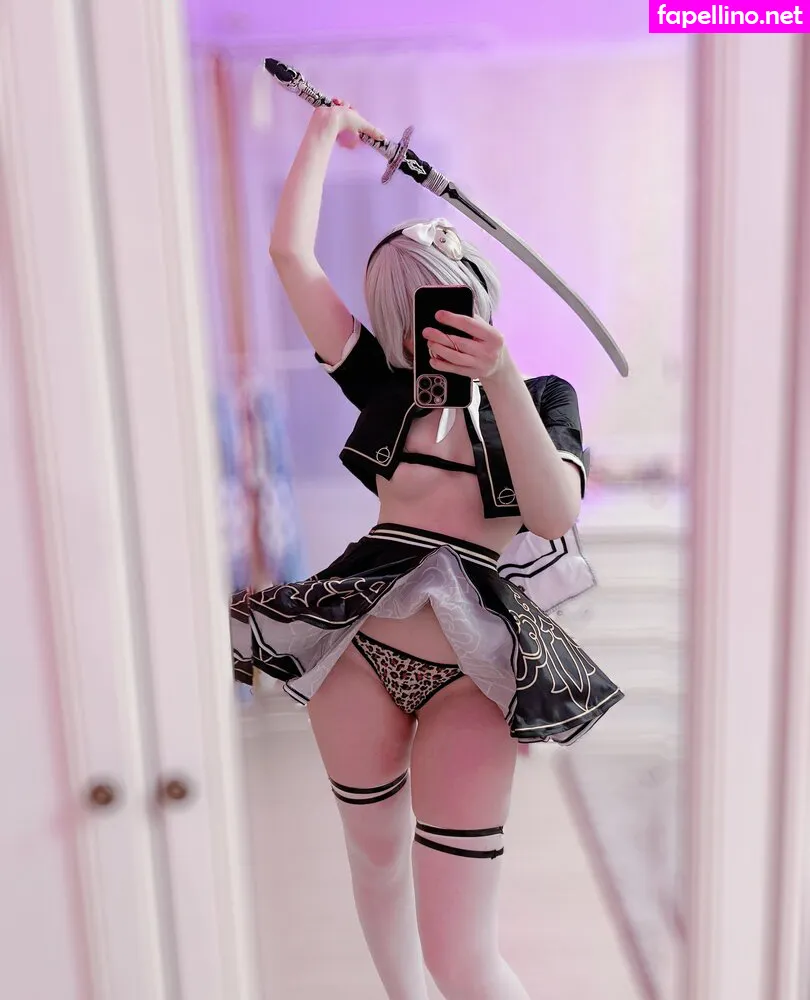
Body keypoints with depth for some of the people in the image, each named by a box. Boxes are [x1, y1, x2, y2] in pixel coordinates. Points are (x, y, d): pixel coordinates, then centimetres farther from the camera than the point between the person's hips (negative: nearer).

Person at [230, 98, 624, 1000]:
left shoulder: (542, 396, 3)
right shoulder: (386, 386, 7)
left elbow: (555, 517, -17)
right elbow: (289, 252, 5)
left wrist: (500, 378, -25)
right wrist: (324, 129, 14)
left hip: (466, 673, -3)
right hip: (359, 650, 4)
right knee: (378, 860, 20)